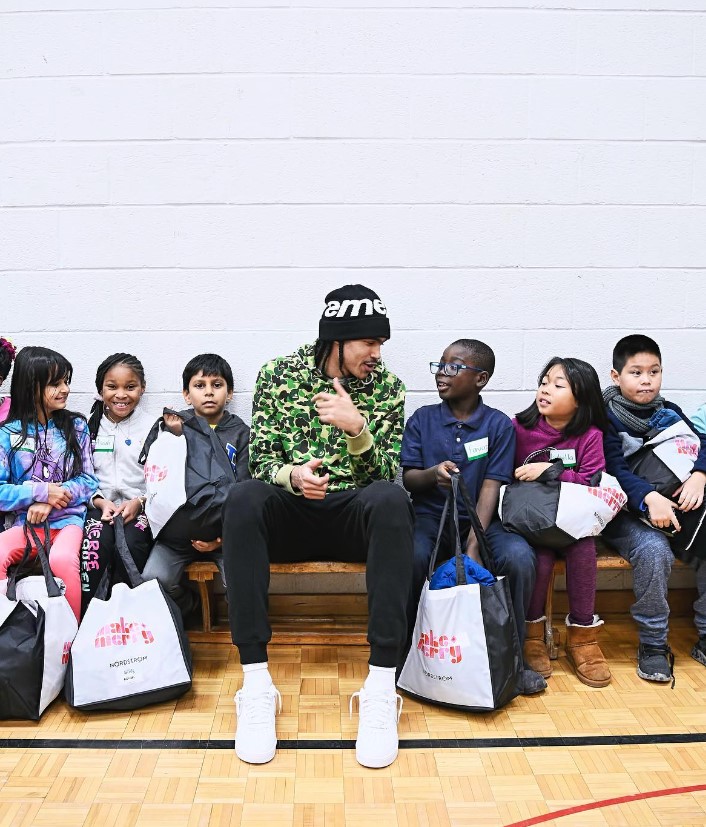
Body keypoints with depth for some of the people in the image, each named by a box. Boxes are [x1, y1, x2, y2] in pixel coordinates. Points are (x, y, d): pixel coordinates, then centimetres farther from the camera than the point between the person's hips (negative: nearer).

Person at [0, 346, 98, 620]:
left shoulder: (76, 427, 9)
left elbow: (88, 480, 5)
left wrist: (52, 502, -10)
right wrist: (42, 492, -12)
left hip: (68, 519, -1)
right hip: (26, 522, 1)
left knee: (62, 559, -33)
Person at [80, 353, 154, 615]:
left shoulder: (152, 427, 6)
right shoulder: (89, 426, 11)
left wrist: (139, 502, -13)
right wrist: (100, 502, -8)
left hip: (141, 507, -1)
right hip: (100, 504, 1)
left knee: (131, 544, -31)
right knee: (95, 544, -30)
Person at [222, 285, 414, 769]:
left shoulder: (387, 387, 2)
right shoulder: (279, 374, 2)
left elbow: (386, 474, -4)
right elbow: (260, 460, -1)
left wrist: (358, 429, -23)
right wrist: (291, 474, -23)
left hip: (355, 515, 0)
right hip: (289, 515, 0)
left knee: (390, 499, -34)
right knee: (245, 499, -33)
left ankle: (381, 685, -35)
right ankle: (256, 684, -32)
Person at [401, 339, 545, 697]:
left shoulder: (499, 425, 2)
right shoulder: (421, 420, 6)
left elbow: (491, 486, -6)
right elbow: (408, 478, 2)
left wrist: (473, 542, -19)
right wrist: (433, 473, -23)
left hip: (480, 519, 0)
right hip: (430, 517, 0)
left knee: (518, 556, -29)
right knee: (412, 556, -32)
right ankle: (407, 644, -6)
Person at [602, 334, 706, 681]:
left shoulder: (669, 413, 12)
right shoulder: (606, 418, -4)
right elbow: (615, 471, -16)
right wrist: (649, 497, -33)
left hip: (674, 506, 5)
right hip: (626, 513, -5)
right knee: (654, 550, -32)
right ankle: (653, 643, -14)